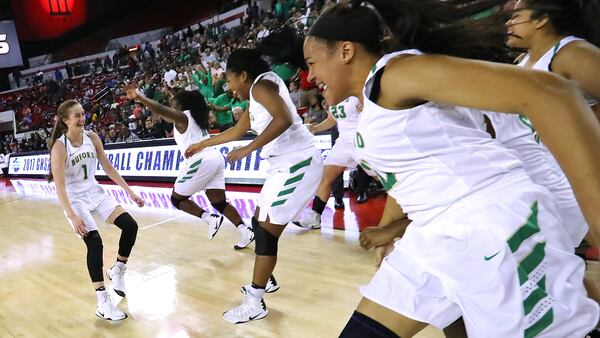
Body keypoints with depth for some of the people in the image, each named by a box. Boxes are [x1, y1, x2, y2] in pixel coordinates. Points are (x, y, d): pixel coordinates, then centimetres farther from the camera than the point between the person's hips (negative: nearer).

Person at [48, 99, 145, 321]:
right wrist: (72, 216, -32)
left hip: (95, 192, 6)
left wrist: (130, 192, 3)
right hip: (74, 199, -5)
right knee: (94, 242, -19)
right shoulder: (60, 147, -19)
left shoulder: (92, 138, -3)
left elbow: (108, 168, 6)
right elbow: (59, 186, -23)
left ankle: (117, 272, 16)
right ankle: (103, 304, -11)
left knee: (130, 226, -8)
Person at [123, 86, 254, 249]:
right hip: (215, 158, 9)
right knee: (220, 202, 11)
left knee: (177, 198, 7)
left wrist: (139, 97, -26)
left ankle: (211, 219, -6)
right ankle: (246, 231, 0)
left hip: (201, 160, -9)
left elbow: (161, 110, -19)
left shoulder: (182, 117, -2)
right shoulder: (196, 115, 21)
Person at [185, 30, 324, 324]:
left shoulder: (262, 83, -9)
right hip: (285, 164, 10)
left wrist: (248, 150, -22)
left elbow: (284, 120, -27)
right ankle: (265, 281, 35)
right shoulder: (256, 93, 20)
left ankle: (255, 303, 6)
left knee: (266, 231, -5)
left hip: (298, 163, -10)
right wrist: (202, 145, 43)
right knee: (260, 222, 19)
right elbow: (238, 130, 34)